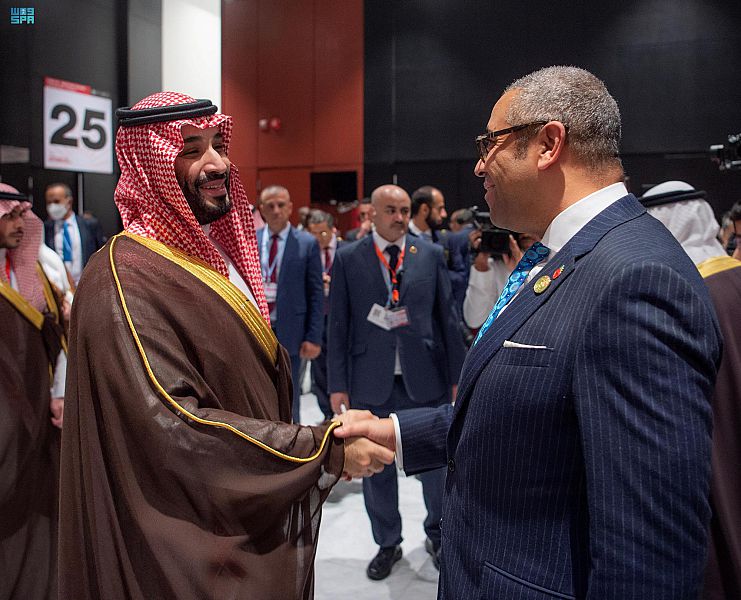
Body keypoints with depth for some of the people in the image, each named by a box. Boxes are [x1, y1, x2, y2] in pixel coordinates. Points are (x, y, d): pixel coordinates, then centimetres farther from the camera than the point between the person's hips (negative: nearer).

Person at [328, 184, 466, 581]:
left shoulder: (431, 255, 4)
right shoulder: (348, 258, 1)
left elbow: (448, 317, 5)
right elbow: (338, 325, 1)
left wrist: (457, 374, 4)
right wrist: (338, 384, -2)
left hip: (425, 379, 1)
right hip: (372, 383, 0)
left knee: (436, 462, 11)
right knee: (377, 469, 12)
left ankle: (437, 534, 36)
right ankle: (387, 544, 33)